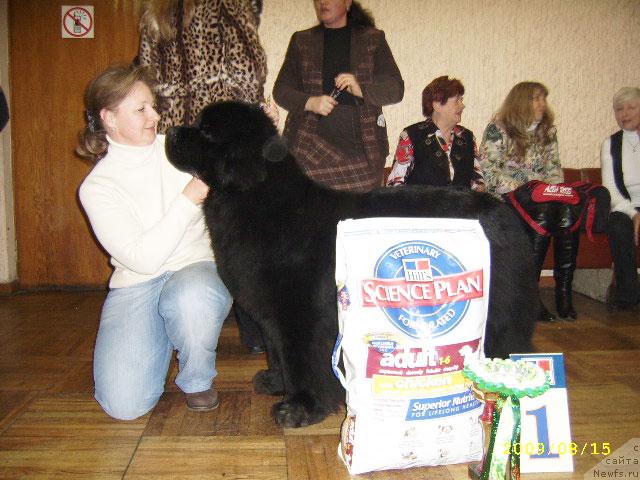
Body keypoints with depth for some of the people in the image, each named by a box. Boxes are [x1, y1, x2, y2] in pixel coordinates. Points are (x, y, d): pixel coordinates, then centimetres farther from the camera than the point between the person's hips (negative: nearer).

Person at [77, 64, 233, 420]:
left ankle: (197, 380, -5)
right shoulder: (97, 187, -6)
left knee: (192, 296, -38)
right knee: (124, 404, -17)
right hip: (136, 285, -1)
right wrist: (187, 201, -20)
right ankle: (161, 339, 18)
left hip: (197, 269, 1)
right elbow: (143, 258, -16)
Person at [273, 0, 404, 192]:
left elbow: (396, 89, 6)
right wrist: (309, 102, -8)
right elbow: (280, 90, 12)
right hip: (310, 142, 1)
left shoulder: (373, 39, 14)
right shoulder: (301, 41, 18)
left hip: (361, 143, 0)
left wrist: (361, 89, -13)